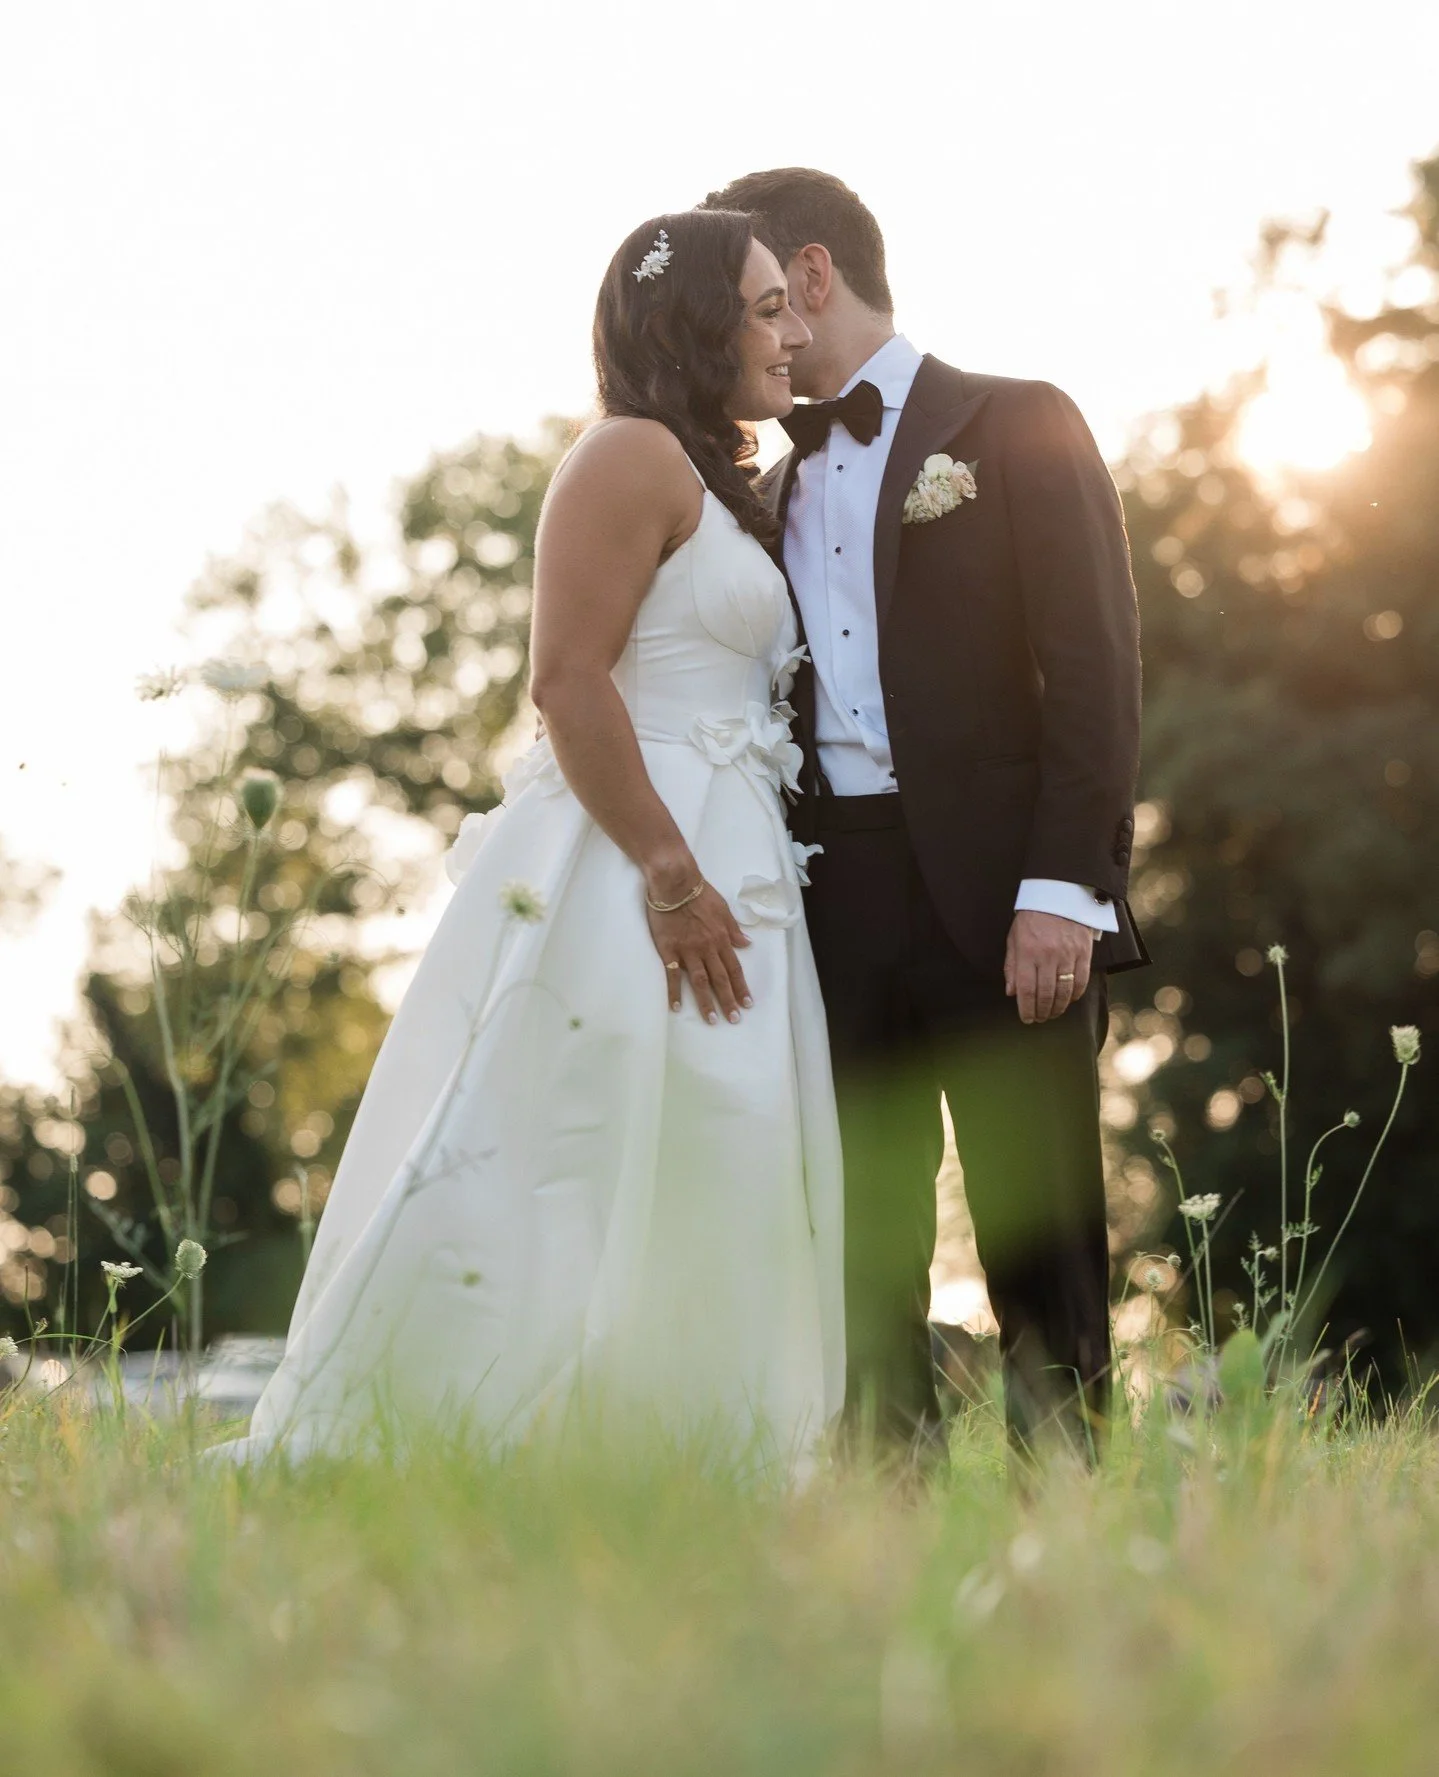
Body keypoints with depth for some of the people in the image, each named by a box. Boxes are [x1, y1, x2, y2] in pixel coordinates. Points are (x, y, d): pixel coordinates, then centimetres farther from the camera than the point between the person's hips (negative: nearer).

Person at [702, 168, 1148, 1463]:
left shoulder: (1018, 427, 4)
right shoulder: (777, 486, 21)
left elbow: (1096, 666, -5)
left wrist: (1062, 887, -15)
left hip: (995, 890, -5)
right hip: (834, 901, 5)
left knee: (1041, 1248, -4)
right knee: (865, 1265, 4)